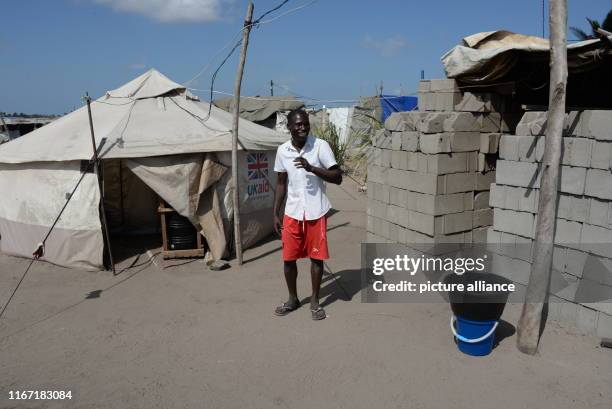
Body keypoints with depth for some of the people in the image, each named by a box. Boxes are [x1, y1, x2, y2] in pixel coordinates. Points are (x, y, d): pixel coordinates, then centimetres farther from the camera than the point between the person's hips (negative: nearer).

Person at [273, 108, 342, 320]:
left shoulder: (320, 146, -10)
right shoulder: (282, 150, 1)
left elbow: (338, 177, -12)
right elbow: (281, 184, 10)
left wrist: (311, 168, -25)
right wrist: (276, 214, 8)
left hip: (316, 213, -3)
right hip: (292, 213, 3)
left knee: (316, 257, 7)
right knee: (288, 258, 8)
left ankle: (315, 301, 24)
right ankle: (293, 299, 29)